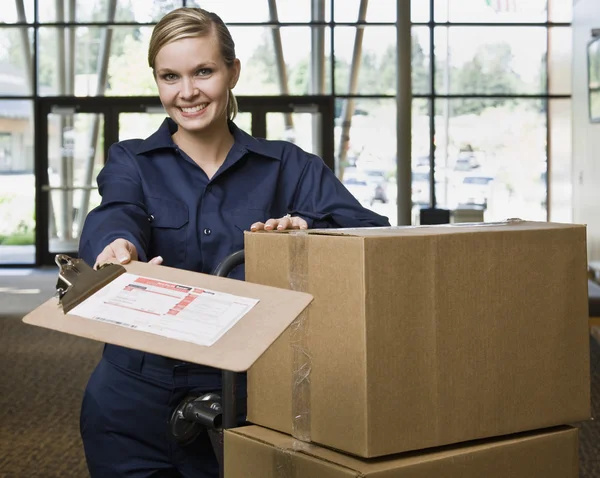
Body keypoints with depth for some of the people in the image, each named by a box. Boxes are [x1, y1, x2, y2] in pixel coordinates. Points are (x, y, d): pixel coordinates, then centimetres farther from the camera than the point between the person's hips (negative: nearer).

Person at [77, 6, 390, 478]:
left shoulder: (286, 166, 3)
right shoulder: (130, 162, 3)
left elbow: (374, 231, -9)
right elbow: (116, 218, -19)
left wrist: (308, 227, -30)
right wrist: (119, 245, -43)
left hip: (245, 403, 0)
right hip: (135, 402, 0)